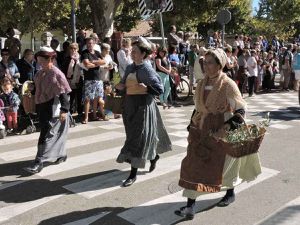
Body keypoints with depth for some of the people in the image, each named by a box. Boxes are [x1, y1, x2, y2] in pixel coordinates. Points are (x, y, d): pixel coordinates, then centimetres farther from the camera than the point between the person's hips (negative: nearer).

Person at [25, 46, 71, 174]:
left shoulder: (57, 74, -15)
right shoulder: (40, 73, 9)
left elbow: (63, 93, -18)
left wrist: (64, 109, -25)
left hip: (53, 109, -8)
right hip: (42, 107, 8)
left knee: (47, 135, -5)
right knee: (55, 134, 17)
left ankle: (39, 162, -4)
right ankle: (61, 154, 33)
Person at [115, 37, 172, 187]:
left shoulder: (147, 70, -13)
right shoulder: (129, 68, 8)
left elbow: (160, 89, -14)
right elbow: (125, 85, 18)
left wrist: (146, 88, -28)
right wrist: (120, 87, -3)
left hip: (143, 106, -8)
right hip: (130, 106, 8)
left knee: (138, 138, -4)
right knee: (134, 135, 19)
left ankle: (133, 173, 4)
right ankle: (154, 157, 43)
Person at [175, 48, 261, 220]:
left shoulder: (228, 85, -14)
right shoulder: (202, 84, 3)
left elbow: (241, 110, -11)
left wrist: (228, 126, -23)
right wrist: (192, 127, 12)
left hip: (222, 133, -5)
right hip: (202, 132, 5)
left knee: (223, 165, 13)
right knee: (193, 166, -2)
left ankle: (231, 193, 42)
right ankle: (190, 206, 4)